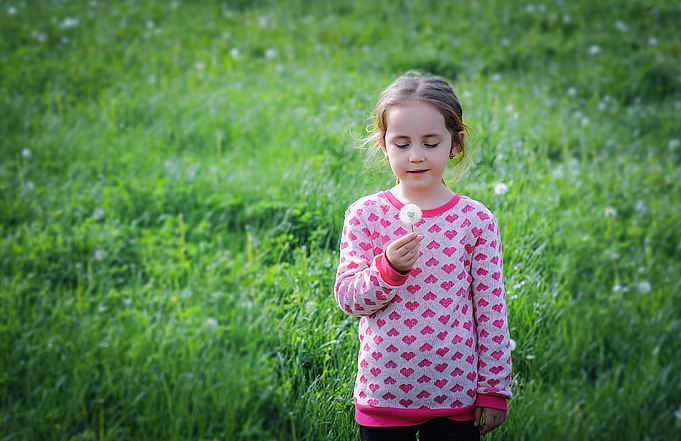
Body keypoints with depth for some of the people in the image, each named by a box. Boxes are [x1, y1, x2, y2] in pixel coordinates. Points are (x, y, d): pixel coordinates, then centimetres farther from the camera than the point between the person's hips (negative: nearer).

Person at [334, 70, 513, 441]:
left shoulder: (477, 220, -2)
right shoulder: (365, 215, -3)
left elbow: (492, 307, 1)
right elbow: (348, 298, -4)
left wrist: (494, 389, 2)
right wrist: (388, 268, -23)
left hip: (456, 394, 0)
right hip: (383, 392, 0)